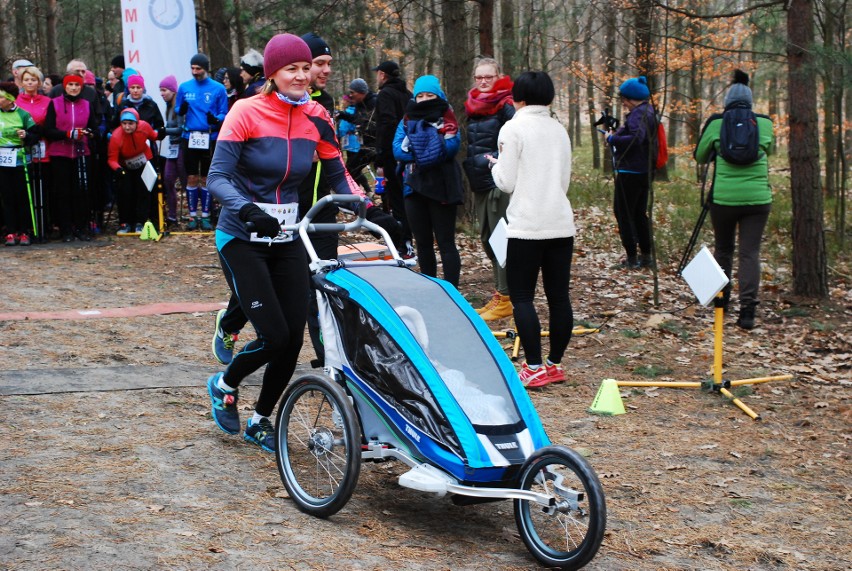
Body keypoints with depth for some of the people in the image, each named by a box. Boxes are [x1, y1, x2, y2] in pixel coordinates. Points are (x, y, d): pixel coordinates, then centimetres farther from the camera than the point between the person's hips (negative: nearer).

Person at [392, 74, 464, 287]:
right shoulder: (407, 120, 10)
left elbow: (451, 148, -17)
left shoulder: (446, 119, -1)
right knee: (423, 243, 12)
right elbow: (398, 150, -4)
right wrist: (427, 154, -16)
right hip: (415, 187, 5)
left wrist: (414, 151, -19)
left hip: (441, 187, -5)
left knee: (445, 242, -4)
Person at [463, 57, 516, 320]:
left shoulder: (506, 105, -9)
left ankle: (505, 298, -2)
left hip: (499, 182, -8)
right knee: (487, 238, 12)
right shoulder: (471, 106, 14)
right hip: (479, 182, 8)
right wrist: (470, 168, 17)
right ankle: (500, 293, 21)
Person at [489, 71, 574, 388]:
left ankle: (534, 368, -5)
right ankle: (555, 364, 16)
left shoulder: (513, 128, -6)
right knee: (559, 296, 8)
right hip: (562, 224, 6)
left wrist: (495, 164, 12)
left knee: (522, 296, 0)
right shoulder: (559, 130, 13)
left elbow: (506, 183, -7)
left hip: (527, 226, -6)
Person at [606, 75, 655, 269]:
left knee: (623, 212, -4)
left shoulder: (638, 114, -17)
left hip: (630, 172, -10)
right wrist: (620, 132, 6)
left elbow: (636, 139, -31)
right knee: (639, 213, 17)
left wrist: (612, 139, -20)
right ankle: (646, 255, 20)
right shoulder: (649, 112, 14)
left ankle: (632, 258, -4)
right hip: (644, 171, 10)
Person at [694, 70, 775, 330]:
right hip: (757, 198, 0)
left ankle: (720, 301, 29)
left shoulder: (716, 122, 0)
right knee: (750, 253, -1)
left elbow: (700, 156, 12)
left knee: (723, 249, 18)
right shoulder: (765, 123, 4)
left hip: (723, 197, 0)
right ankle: (748, 309, -11)